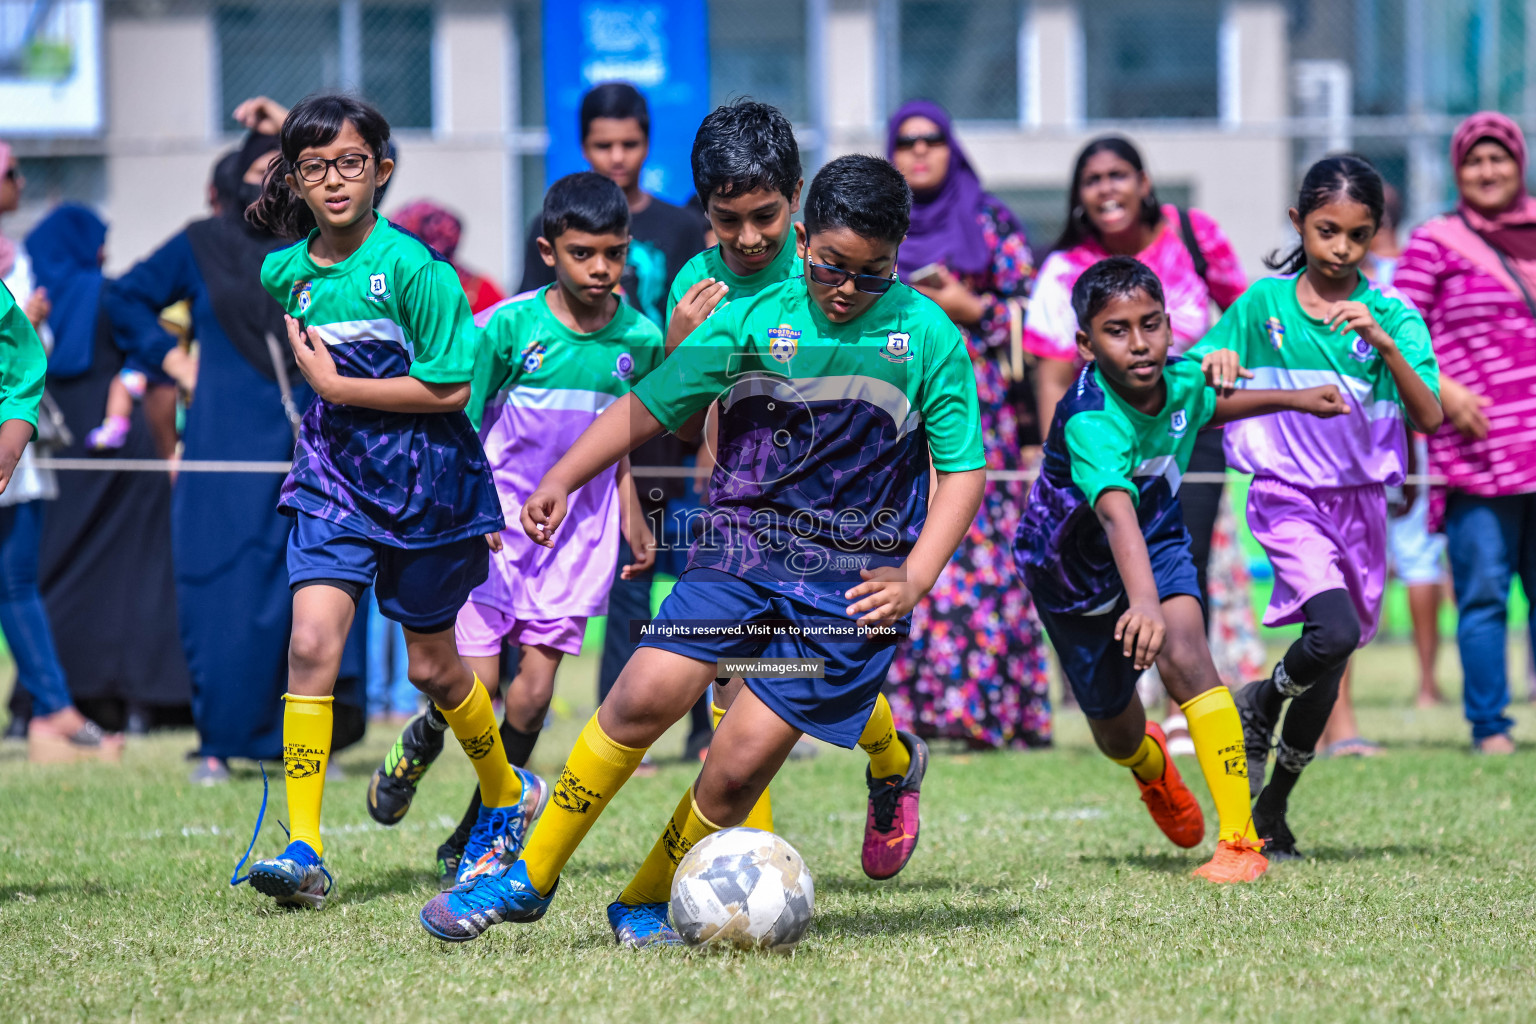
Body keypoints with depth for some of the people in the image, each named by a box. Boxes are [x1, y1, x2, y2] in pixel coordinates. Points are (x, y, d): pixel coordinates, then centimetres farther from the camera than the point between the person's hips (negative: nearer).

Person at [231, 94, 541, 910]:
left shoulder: (413, 269, -16)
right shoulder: (284, 273, 1)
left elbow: (450, 388, -18)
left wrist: (337, 385, -18)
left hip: (425, 480, -3)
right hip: (333, 475, 3)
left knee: (431, 665, 11)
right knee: (311, 642, -16)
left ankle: (509, 795, 40)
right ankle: (303, 851, -16)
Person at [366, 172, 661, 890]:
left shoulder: (639, 339, 0)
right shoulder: (507, 327, -12)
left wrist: (634, 522, 10)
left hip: (577, 532, 3)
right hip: (494, 527, -2)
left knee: (533, 694, -6)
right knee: (475, 686, -7)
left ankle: (469, 844, 10)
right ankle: (419, 746, 30)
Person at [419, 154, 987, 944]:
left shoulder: (929, 336, 0)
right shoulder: (752, 320, 2)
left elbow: (963, 472, 4)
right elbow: (648, 408, 8)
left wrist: (913, 580, -7)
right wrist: (560, 481, -3)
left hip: (853, 577, -1)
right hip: (741, 544, 1)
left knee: (743, 760, -11)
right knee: (648, 693, -19)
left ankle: (648, 902, 14)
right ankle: (529, 878, -5)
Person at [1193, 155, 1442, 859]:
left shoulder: (1392, 316, -2)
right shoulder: (1264, 303, -1)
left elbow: (1429, 418, -12)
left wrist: (1384, 343, -25)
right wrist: (1216, 363, -13)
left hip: (1361, 501, 3)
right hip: (1288, 498, -2)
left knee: (1329, 669, 9)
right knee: (1334, 632, -27)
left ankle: (1272, 809, 27)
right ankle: (1261, 703, 4)